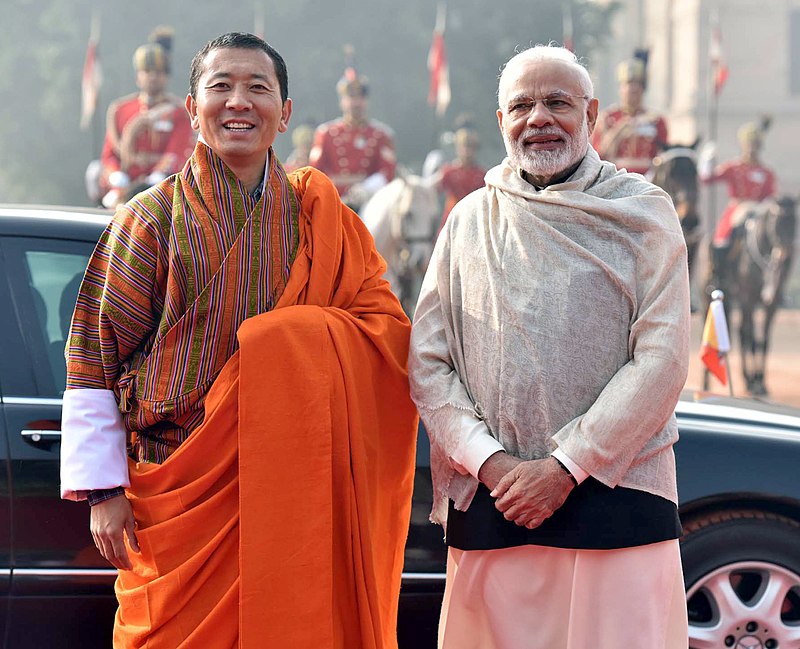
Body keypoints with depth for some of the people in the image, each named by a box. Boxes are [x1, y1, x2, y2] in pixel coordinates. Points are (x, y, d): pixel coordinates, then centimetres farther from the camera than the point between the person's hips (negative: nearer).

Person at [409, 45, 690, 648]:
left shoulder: (643, 213, 4)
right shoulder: (469, 220, 12)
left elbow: (661, 360, -5)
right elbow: (427, 362, 7)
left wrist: (567, 466, -11)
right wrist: (490, 462, -8)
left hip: (615, 496, -2)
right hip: (489, 505, 2)